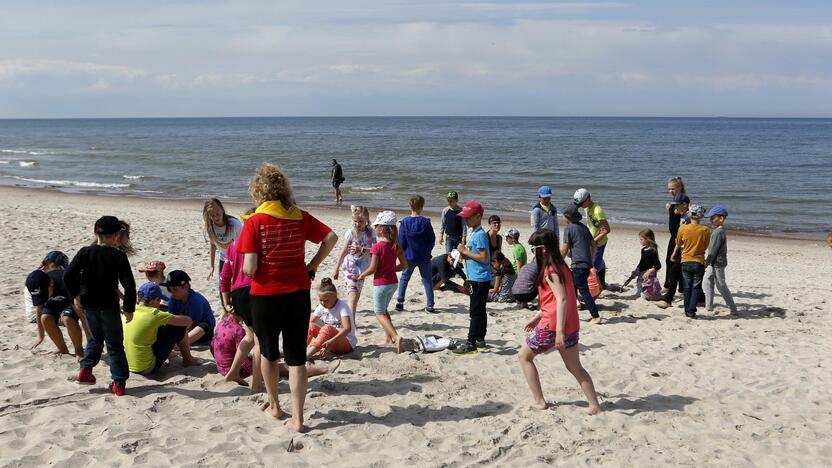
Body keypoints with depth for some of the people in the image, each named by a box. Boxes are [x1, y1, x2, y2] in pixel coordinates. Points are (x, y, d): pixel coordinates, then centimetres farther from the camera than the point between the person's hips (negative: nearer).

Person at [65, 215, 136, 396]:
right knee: (115, 344, 6)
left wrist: (75, 295, 8)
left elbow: (68, 275, -7)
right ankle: (119, 383, 6)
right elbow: (129, 284, -12)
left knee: (95, 338, 26)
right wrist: (129, 308, -3)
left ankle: (85, 370, 16)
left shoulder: (85, 252, -2)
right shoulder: (119, 256, -9)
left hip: (88, 305, 3)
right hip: (109, 306, -3)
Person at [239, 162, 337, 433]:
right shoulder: (300, 217, -1)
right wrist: (311, 268, 3)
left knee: (268, 353, 21)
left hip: (265, 297, -2)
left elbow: (249, 268, -16)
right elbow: (331, 238, -4)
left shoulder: (254, 222, -11)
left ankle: (274, 405, 36)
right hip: (298, 295, 2)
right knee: (296, 358, 8)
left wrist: (246, 268, 7)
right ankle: (297, 418, 5)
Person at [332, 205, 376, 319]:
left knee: (357, 294, 15)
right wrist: (337, 268, -6)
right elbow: (344, 252, -8)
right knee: (353, 294, -13)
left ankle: (350, 319, 30)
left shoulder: (371, 232, 0)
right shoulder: (351, 233, -9)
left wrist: (361, 249, -25)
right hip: (351, 267, -4)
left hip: (362, 268, 4)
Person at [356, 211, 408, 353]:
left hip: (380, 283, -7)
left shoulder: (377, 247, -18)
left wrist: (362, 276, 0)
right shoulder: (396, 245, 1)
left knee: (379, 313, 2)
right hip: (393, 282, 7)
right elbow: (404, 264, 4)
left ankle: (396, 336, -18)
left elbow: (373, 269, -17)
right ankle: (389, 338, 23)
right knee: (383, 310, 24)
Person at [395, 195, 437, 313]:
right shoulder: (425, 222, -11)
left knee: (404, 279, 16)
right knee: (427, 280, 10)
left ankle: (400, 302, 13)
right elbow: (432, 239, -4)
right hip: (424, 258, 0)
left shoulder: (404, 222, -10)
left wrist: (403, 254, 13)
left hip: (409, 257, 0)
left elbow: (401, 242, -5)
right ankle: (430, 305, 7)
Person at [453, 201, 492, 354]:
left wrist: (465, 251, -16)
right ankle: (480, 341, 21)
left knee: (475, 312, -6)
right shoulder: (473, 233, 14)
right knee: (480, 311, 14)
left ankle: (471, 343, -4)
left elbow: (484, 258, -22)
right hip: (475, 278, 10)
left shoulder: (480, 235, -16)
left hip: (479, 280, -10)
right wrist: (464, 253, 3)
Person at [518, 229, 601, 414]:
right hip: (571, 326, 8)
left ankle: (539, 401, 10)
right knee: (575, 367, 16)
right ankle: (594, 406, 11)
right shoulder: (562, 267, 13)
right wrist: (536, 318, 28)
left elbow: (562, 299, -24)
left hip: (553, 326, -8)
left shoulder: (550, 271, -14)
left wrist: (559, 331, -28)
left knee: (524, 356, 10)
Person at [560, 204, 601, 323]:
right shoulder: (583, 227, 15)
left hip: (578, 264, -9)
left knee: (584, 291, -7)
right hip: (587, 264, 9)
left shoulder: (569, 228, -9)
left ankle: (596, 317, -11)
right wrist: (590, 259, 26)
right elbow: (593, 244, 18)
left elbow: (564, 249, -9)